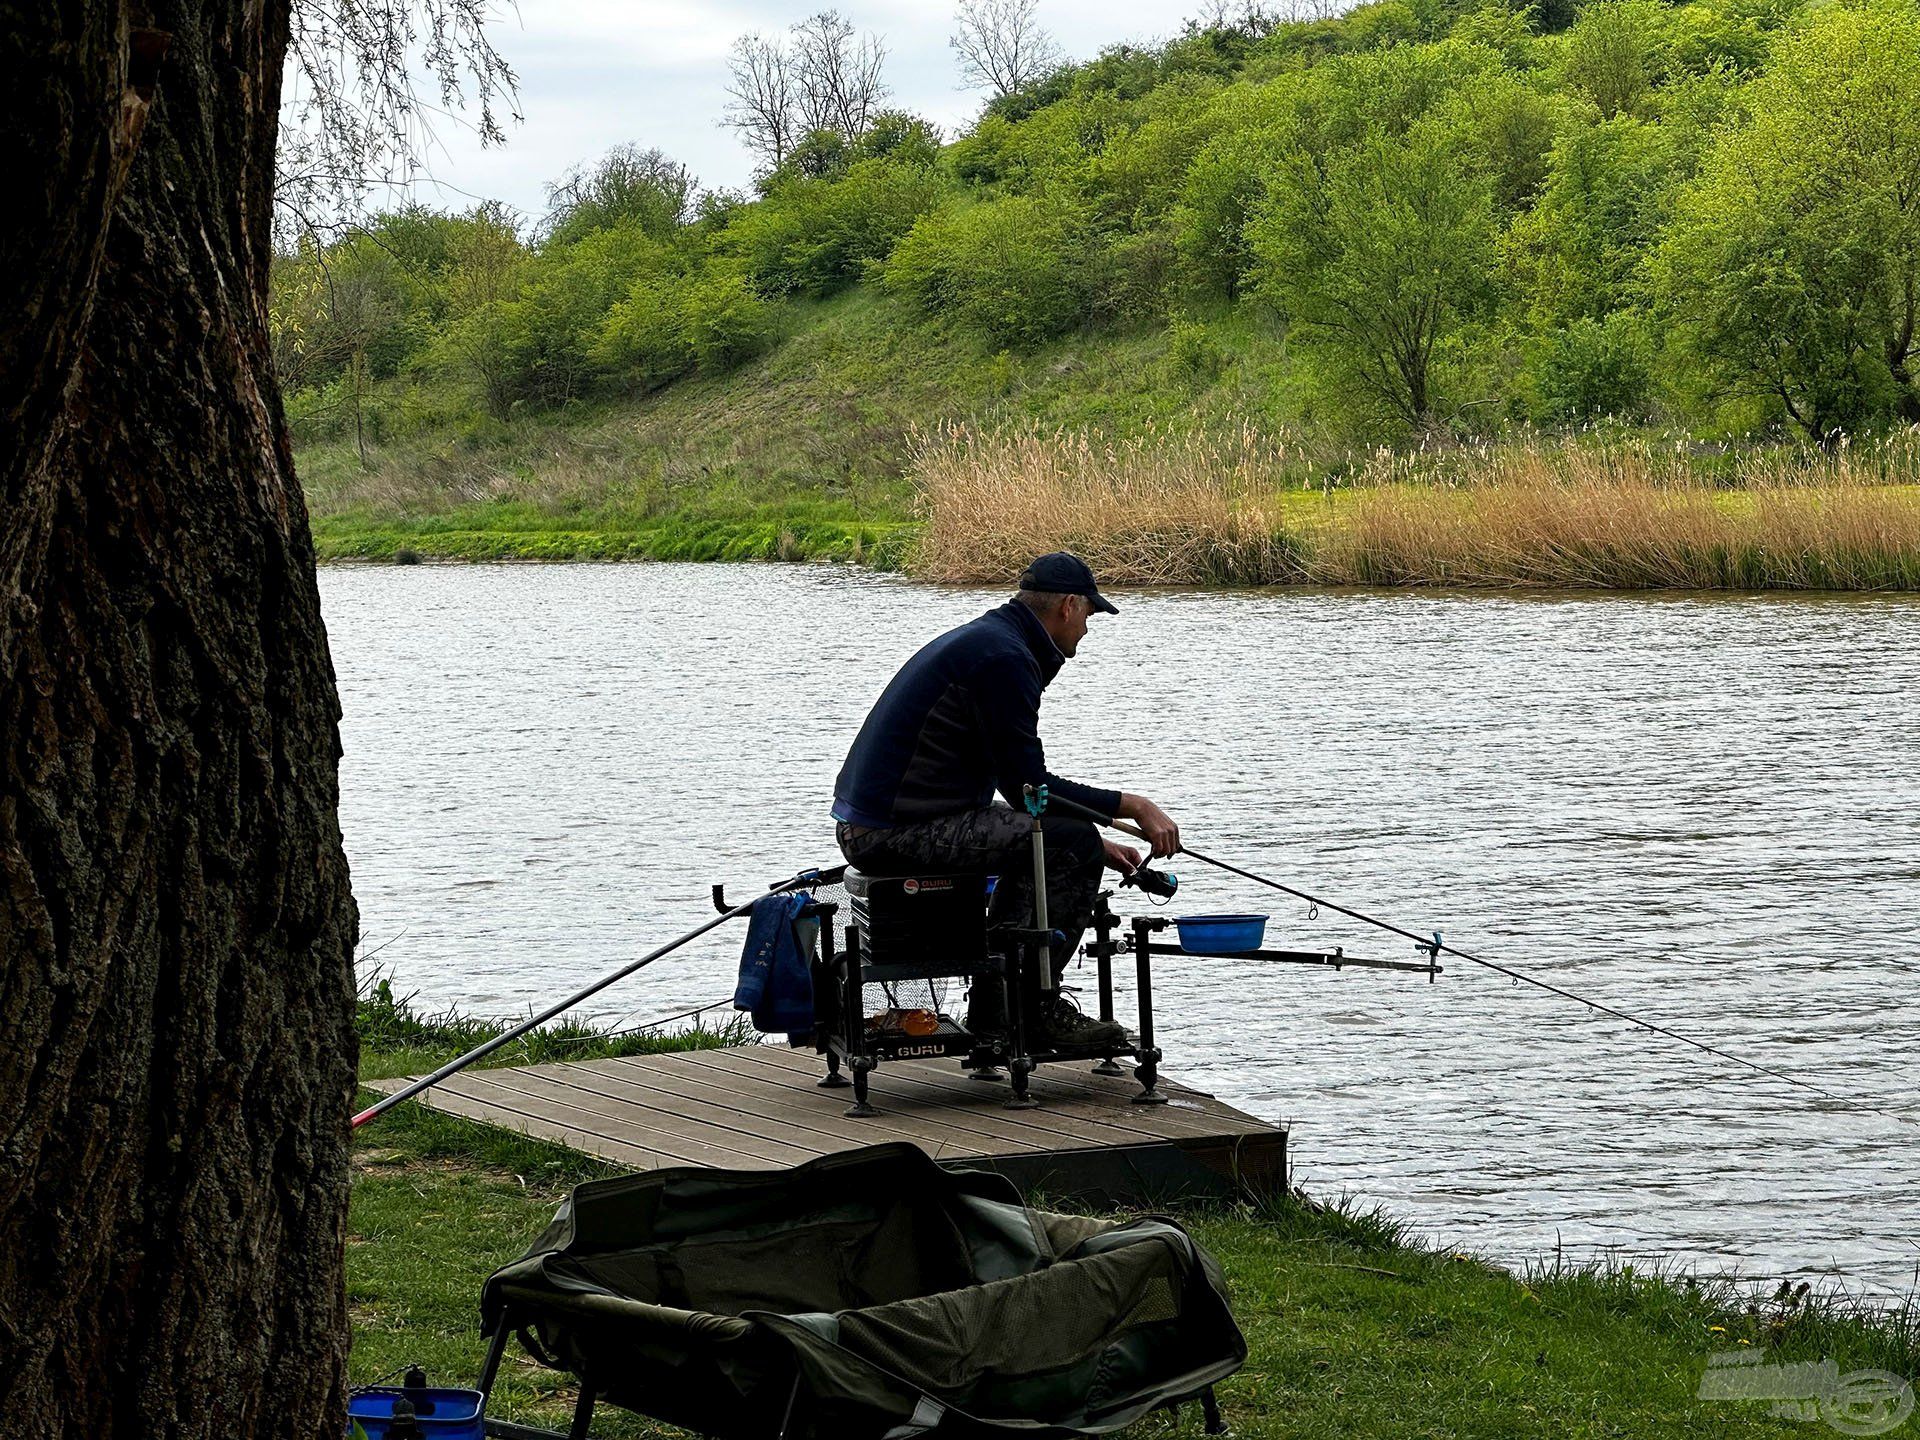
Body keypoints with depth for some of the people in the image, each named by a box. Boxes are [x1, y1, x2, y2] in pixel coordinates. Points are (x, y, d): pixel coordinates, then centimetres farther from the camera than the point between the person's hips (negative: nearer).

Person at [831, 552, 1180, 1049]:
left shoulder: (985, 637, 19)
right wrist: (1133, 806, -8)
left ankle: (993, 1004, 23)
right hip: (901, 831, -11)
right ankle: (1036, 1004, -4)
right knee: (1072, 844, -13)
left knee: (1041, 838, 26)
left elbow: (1021, 781, 26)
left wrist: (1094, 841, 23)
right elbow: (1028, 786, -16)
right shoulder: (1005, 657, -14)